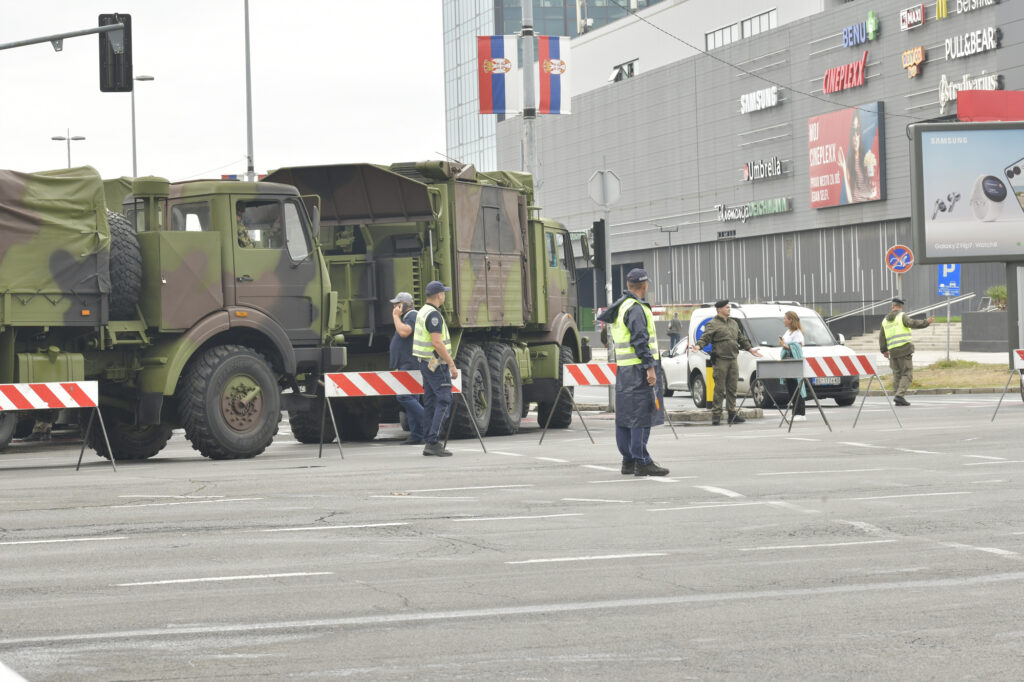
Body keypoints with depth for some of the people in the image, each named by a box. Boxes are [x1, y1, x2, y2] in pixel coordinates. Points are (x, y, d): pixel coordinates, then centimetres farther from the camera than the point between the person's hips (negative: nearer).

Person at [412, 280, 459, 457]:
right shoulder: (433, 315, -17)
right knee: (443, 401, -10)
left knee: (430, 403, 10)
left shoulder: (423, 312, 15)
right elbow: (438, 343, -23)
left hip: (425, 363, 10)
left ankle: (431, 443, 11)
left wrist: (448, 361, 28)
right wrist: (452, 365, -19)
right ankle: (433, 443, -16)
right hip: (436, 365, -10)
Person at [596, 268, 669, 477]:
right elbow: (640, 340, -20)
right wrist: (650, 367, -20)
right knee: (641, 415, -9)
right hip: (639, 368, -10)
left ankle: (628, 460, 15)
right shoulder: (636, 308, -14)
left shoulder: (619, 307, 16)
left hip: (623, 369, 10)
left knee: (625, 416, 11)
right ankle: (642, 462, -11)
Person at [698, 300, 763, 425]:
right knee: (719, 389, -7)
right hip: (720, 360, -6)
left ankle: (732, 414, 13)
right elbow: (705, 338, -12)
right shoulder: (713, 324, -2)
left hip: (733, 359, 7)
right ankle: (716, 415, -4)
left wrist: (750, 349, 30)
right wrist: (698, 346, -30)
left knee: (732, 388, 7)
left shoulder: (733, 323, 21)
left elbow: (741, 339, 30)